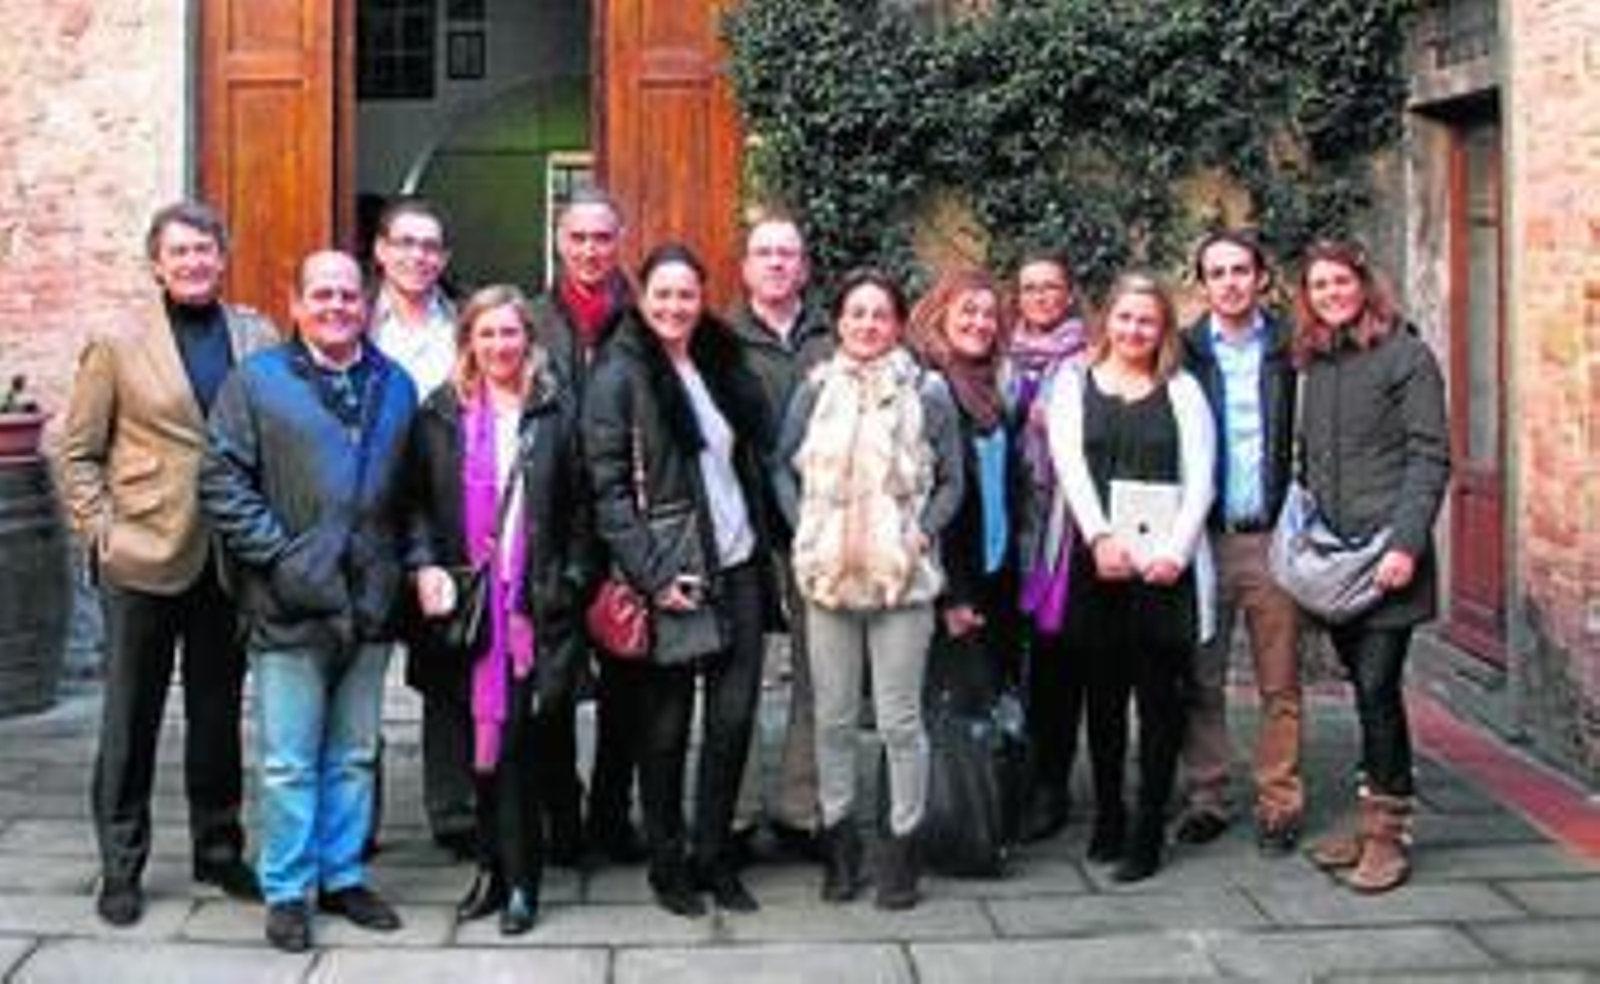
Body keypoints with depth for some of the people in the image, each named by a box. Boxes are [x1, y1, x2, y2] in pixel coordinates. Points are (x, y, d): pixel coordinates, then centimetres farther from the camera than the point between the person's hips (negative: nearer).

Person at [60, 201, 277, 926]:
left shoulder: (259, 338, 4)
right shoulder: (118, 345, -2)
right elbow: (77, 453, 1)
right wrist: (101, 532, -7)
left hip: (230, 559, 2)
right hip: (143, 559, -2)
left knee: (218, 710, 14)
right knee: (131, 717, 8)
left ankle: (219, 848, 27)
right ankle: (120, 867, 18)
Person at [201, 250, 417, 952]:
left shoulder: (396, 386, 13)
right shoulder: (257, 381, -1)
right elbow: (221, 479, -6)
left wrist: (407, 564, 3)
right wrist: (277, 554, -12)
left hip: (370, 604, 4)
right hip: (291, 605, -4)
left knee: (354, 756, 13)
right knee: (288, 761, 2)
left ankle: (342, 875, 25)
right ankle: (287, 890, 12)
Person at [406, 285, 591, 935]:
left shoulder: (556, 410, 5)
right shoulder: (442, 412, 9)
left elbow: (576, 505, 4)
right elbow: (419, 499, 6)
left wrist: (571, 582, -3)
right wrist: (424, 564, -8)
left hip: (532, 602, -2)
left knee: (515, 739, -4)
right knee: (481, 738, 5)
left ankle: (518, 879, 5)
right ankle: (495, 868, 16)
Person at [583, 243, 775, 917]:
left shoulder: (722, 365, 11)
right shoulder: (619, 377, -6)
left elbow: (754, 453, 18)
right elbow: (608, 489, -11)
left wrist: (765, 547, 8)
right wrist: (654, 573, -18)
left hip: (738, 565, 5)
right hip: (669, 576, -5)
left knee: (734, 716, 5)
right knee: (666, 726, 4)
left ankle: (714, 855, 19)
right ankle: (667, 863, 18)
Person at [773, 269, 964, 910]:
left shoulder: (927, 391, 0)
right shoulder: (816, 389, 6)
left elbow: (951, 481, 4)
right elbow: (784, 467, 11)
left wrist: (922, 535, -8)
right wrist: (803, 529, -1)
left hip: (902, 576, -2)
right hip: (827, 574, 2)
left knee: (900, 720, 0)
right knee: (833, 717, 9)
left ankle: (902, 845, 12)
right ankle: (838, 838, 22)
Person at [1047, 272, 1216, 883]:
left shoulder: (1182, 391, 10)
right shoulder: (1075, 384, 12)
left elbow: (1200, 481, 2)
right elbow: (1070, 465, -1)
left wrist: (1174, 550, -12)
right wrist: (1101, 537, -15)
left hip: (1166, 564, -1)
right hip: (1097, 560, 1)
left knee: (1160, 697, -1)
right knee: (1104, 695, 7)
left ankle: (1147, 833, 5)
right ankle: (1107, 820, 19)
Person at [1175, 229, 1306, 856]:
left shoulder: (1289, 350, 3)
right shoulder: (1183, 353, 5)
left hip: (1272, 538, 0)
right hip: (1202, 538, 1)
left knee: (1280, 685, 4)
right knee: (1202, 682, 6)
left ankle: (1279, 804, 12)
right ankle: (1206, 799, 16)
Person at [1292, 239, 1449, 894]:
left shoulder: (1405, 357, -3)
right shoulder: (1315, 366, 15)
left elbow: (1430, 456, -8)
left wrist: (1406, 542, -16)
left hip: (1384, 554, -6)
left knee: (1377, 686, -8)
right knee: (1365, 690, 10)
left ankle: (1389, 832, 1)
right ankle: (1372, 821, 18)